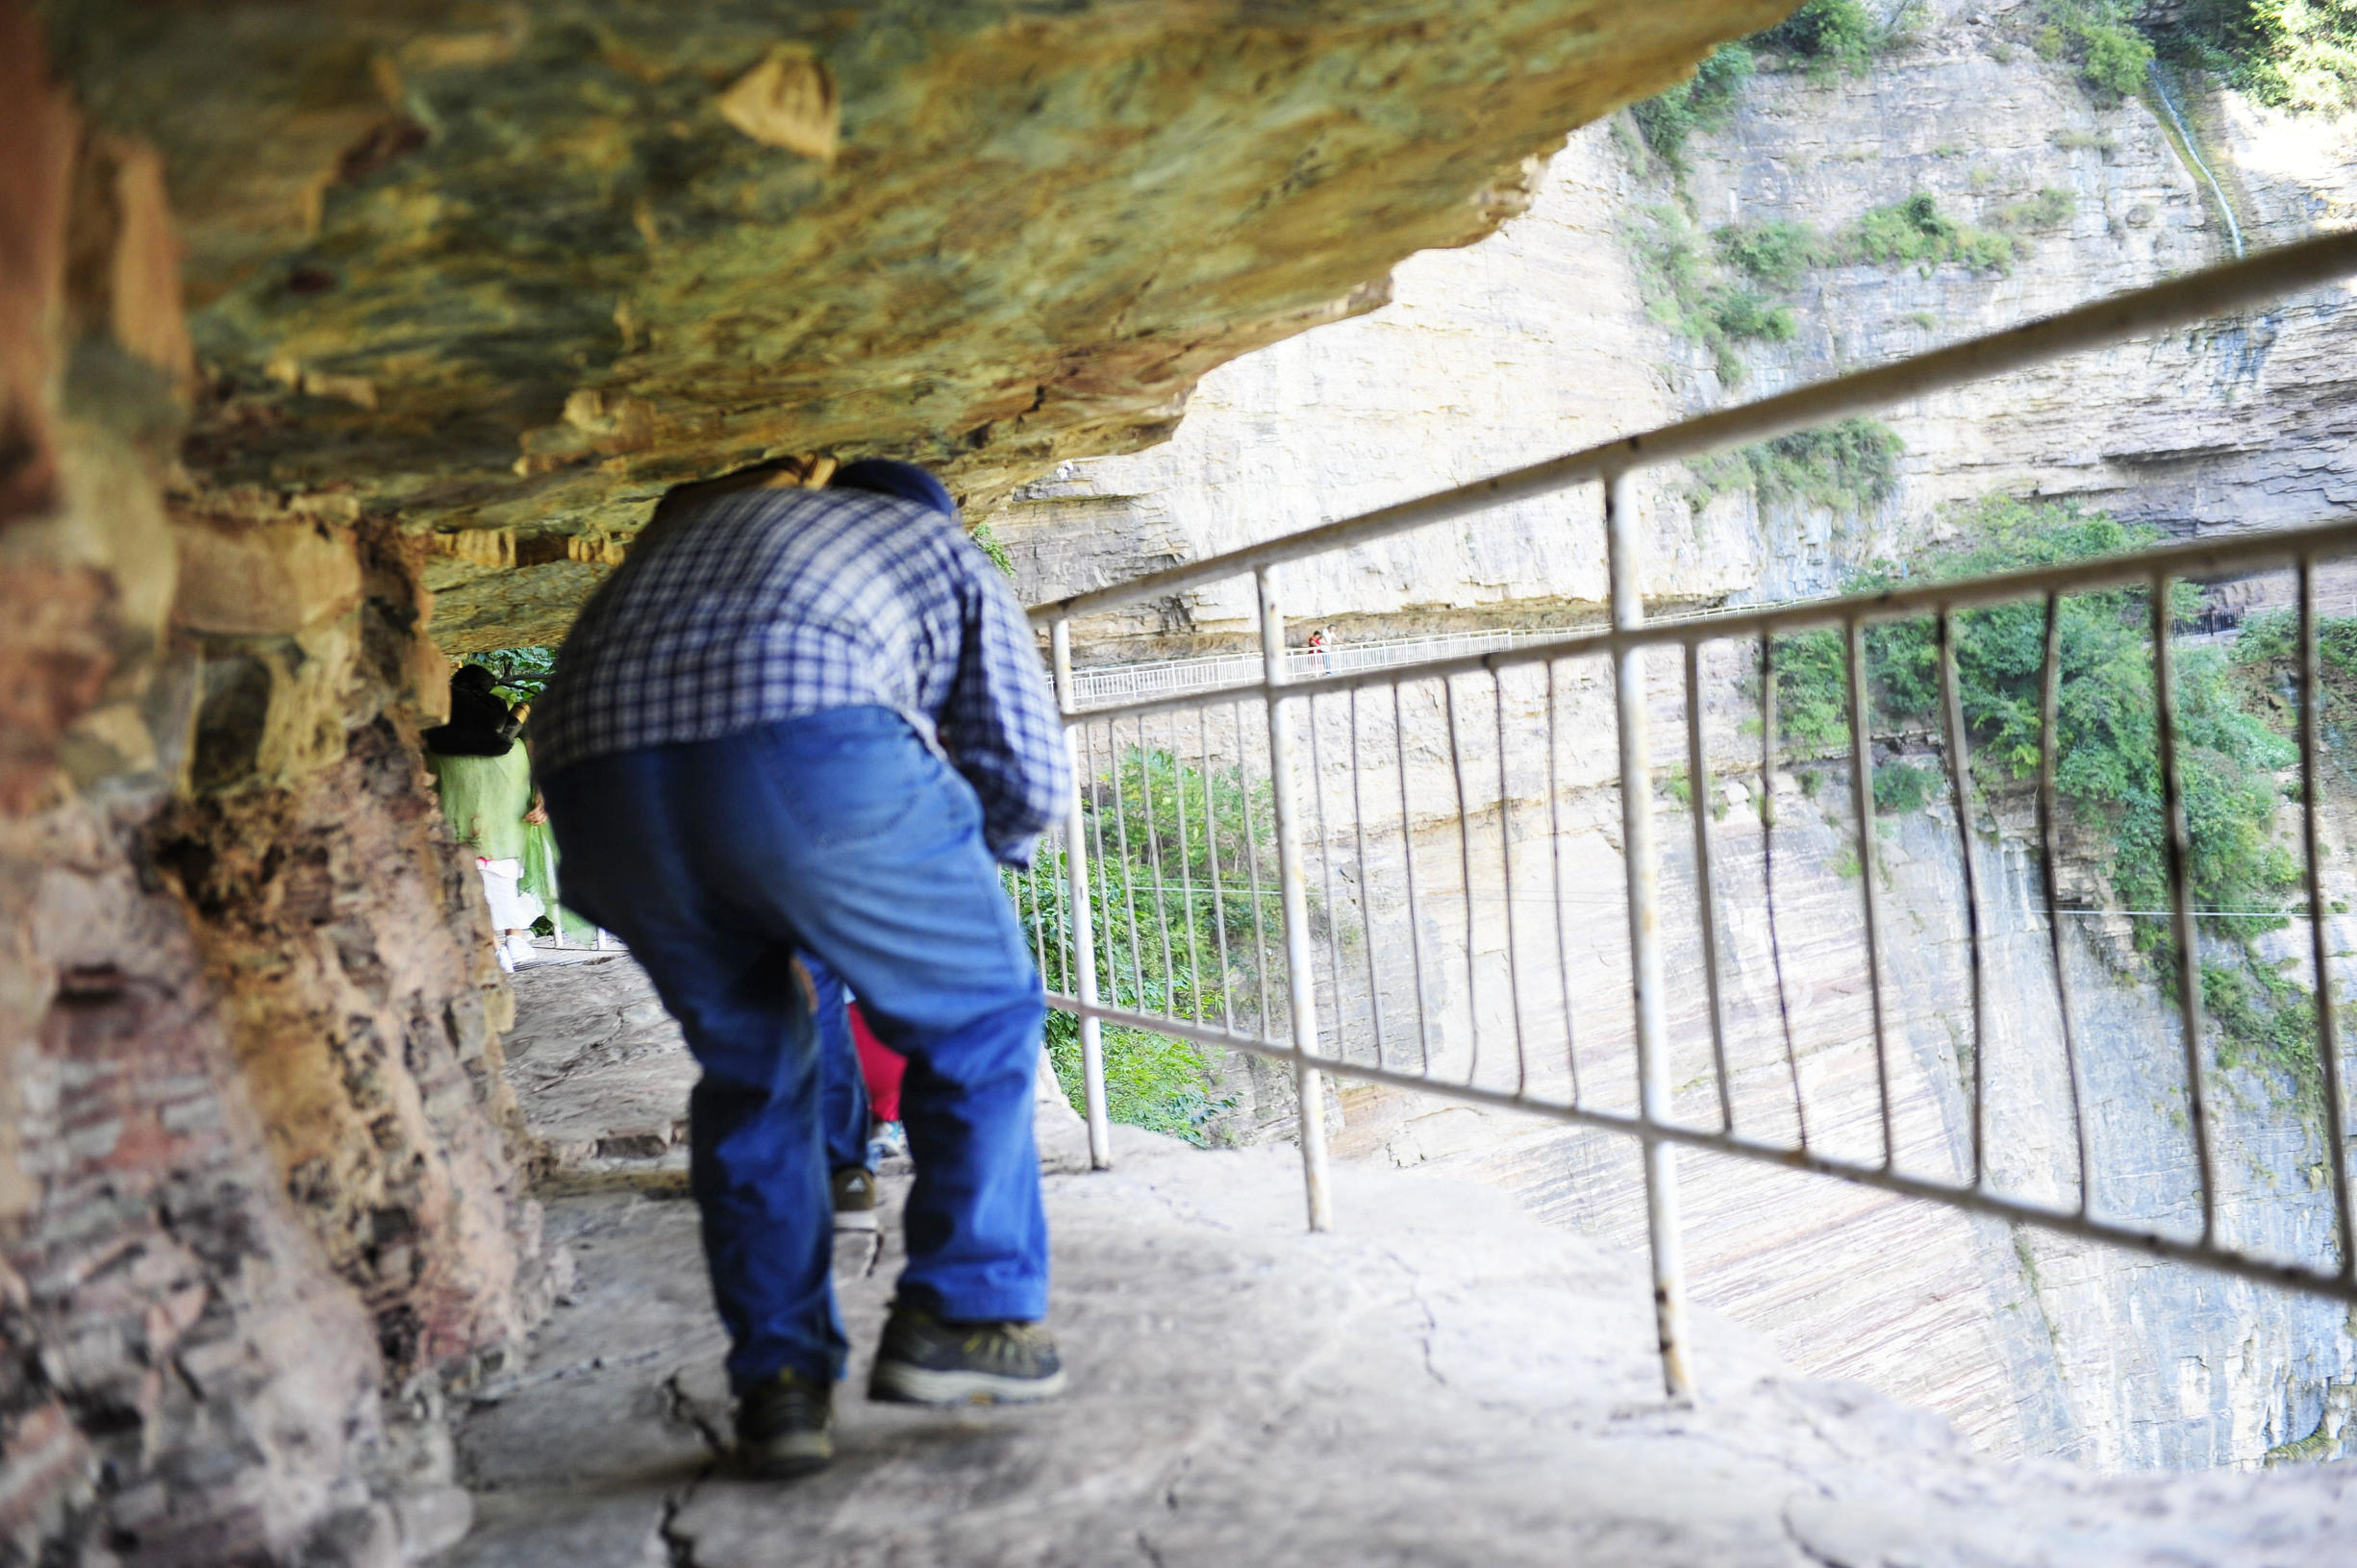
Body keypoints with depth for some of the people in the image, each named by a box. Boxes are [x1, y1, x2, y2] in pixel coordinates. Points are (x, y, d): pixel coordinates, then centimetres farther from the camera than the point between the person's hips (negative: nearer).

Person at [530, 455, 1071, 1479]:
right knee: (979, 1014, 16)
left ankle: (779, 1384, 19)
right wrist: (961, 855, 40)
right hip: (806, 743, -4)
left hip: (594, 773, 5)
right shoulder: (944, 549, 30)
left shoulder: (704, 517, 42)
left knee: (749, 1068, 22)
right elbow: (1030, 774, 19)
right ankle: (964, 1314, 12)